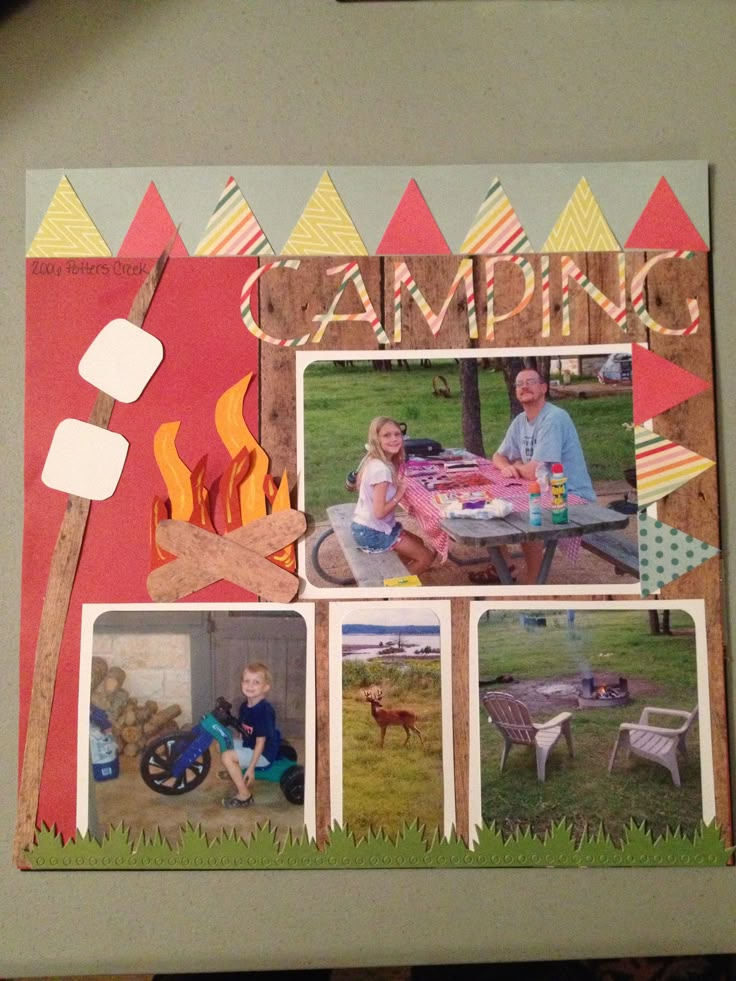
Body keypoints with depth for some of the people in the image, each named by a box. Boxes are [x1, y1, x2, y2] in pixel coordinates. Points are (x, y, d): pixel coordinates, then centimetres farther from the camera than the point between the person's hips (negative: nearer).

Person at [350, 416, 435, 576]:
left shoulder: (372, 460, 2)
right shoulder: (382, 469, -26)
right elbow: (380, 512, -28)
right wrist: (399, 495, -14)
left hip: (364, 527, 9)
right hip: (372, 533, -9)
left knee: (417, 542, 26)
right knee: (427, 557, 0)